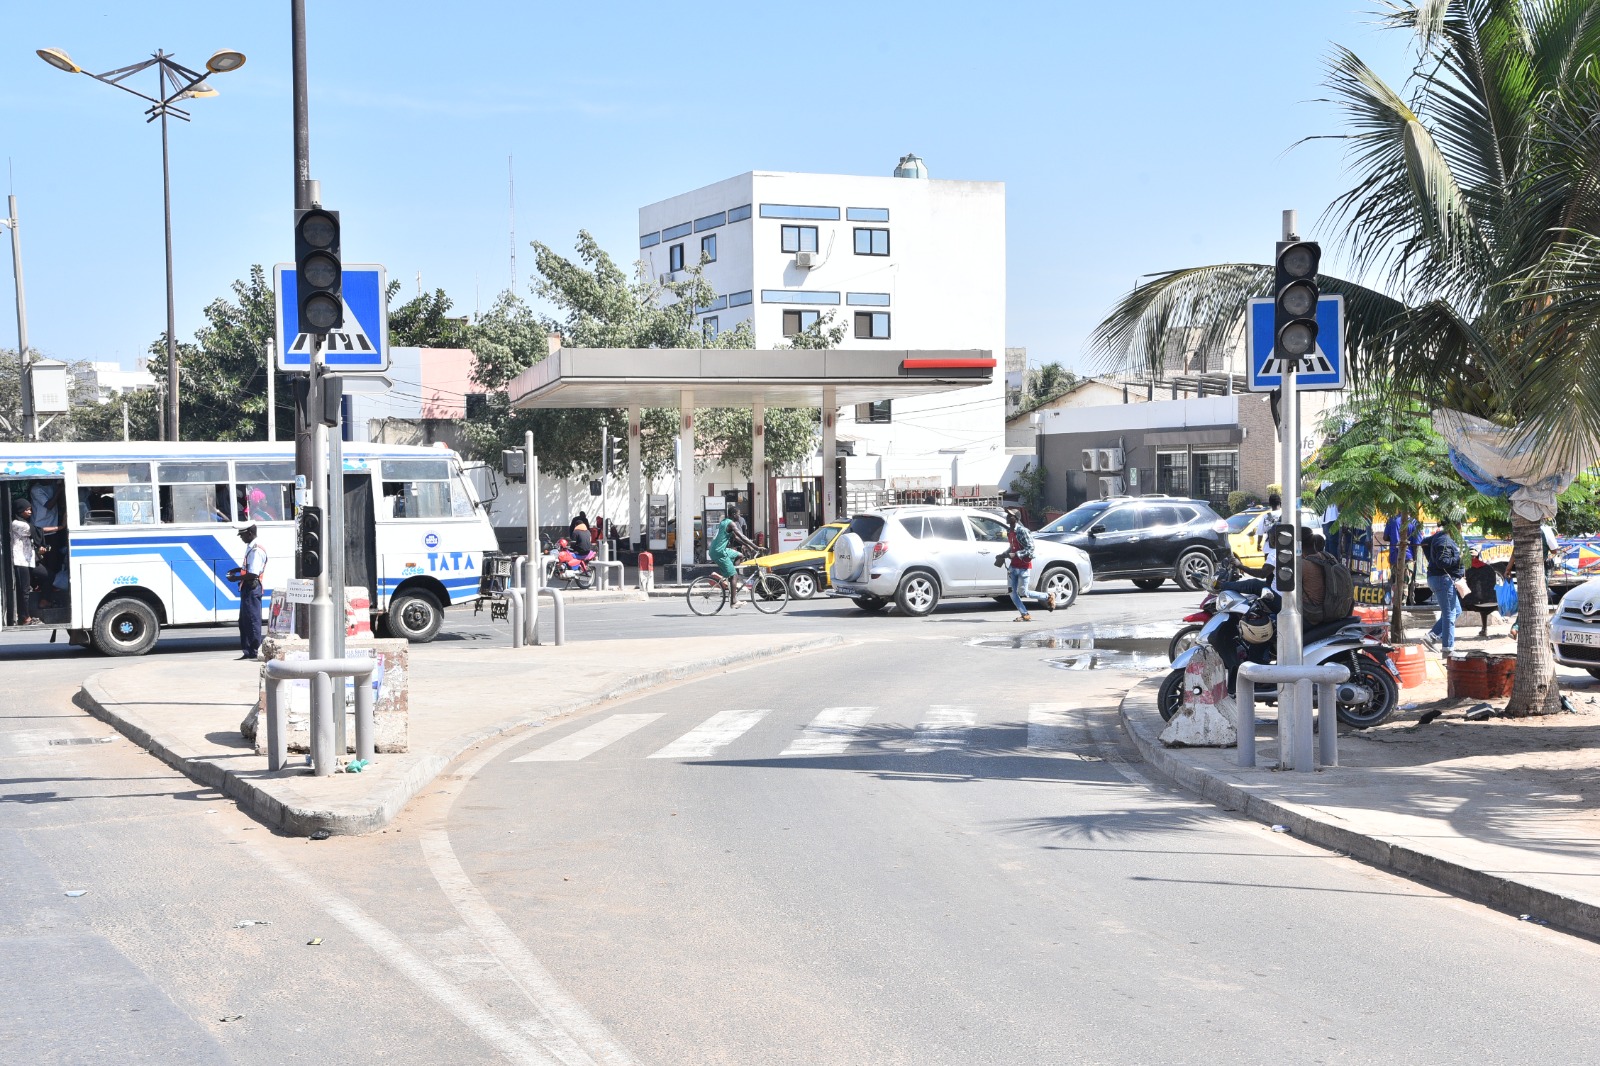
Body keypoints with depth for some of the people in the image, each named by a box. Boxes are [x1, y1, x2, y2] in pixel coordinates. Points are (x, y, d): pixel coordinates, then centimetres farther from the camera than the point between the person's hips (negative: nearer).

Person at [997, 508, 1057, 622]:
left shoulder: (1022, 531, -18)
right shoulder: (1009, 531, 8)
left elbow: (1030, 548, -20)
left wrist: (1016, 554, -27)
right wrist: (1004, 554, 7)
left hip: (1023, 566, -8)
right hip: (1013, 566, 8)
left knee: (1022, 592, -5)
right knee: (1012, 592, 0)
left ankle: (1048, 598, 15)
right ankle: (1025, 615, 7)